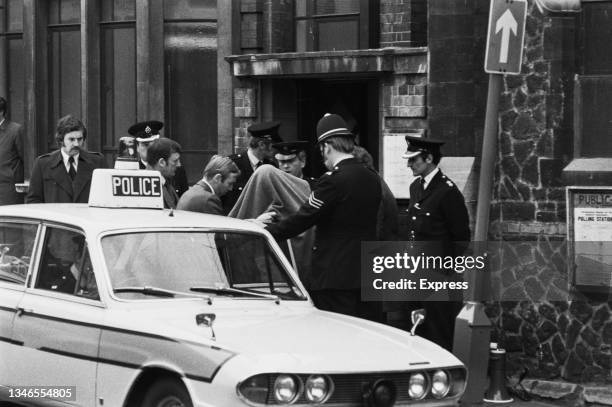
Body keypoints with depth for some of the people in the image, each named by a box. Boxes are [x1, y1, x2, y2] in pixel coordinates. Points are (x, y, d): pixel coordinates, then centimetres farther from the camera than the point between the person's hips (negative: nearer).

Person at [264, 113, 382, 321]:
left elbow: (302, 219, -15)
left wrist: (266, 232, -5)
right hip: (367, 275, 8)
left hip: (335, 277, -8)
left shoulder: (334, 180, -16)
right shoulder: (372, 179, 8)